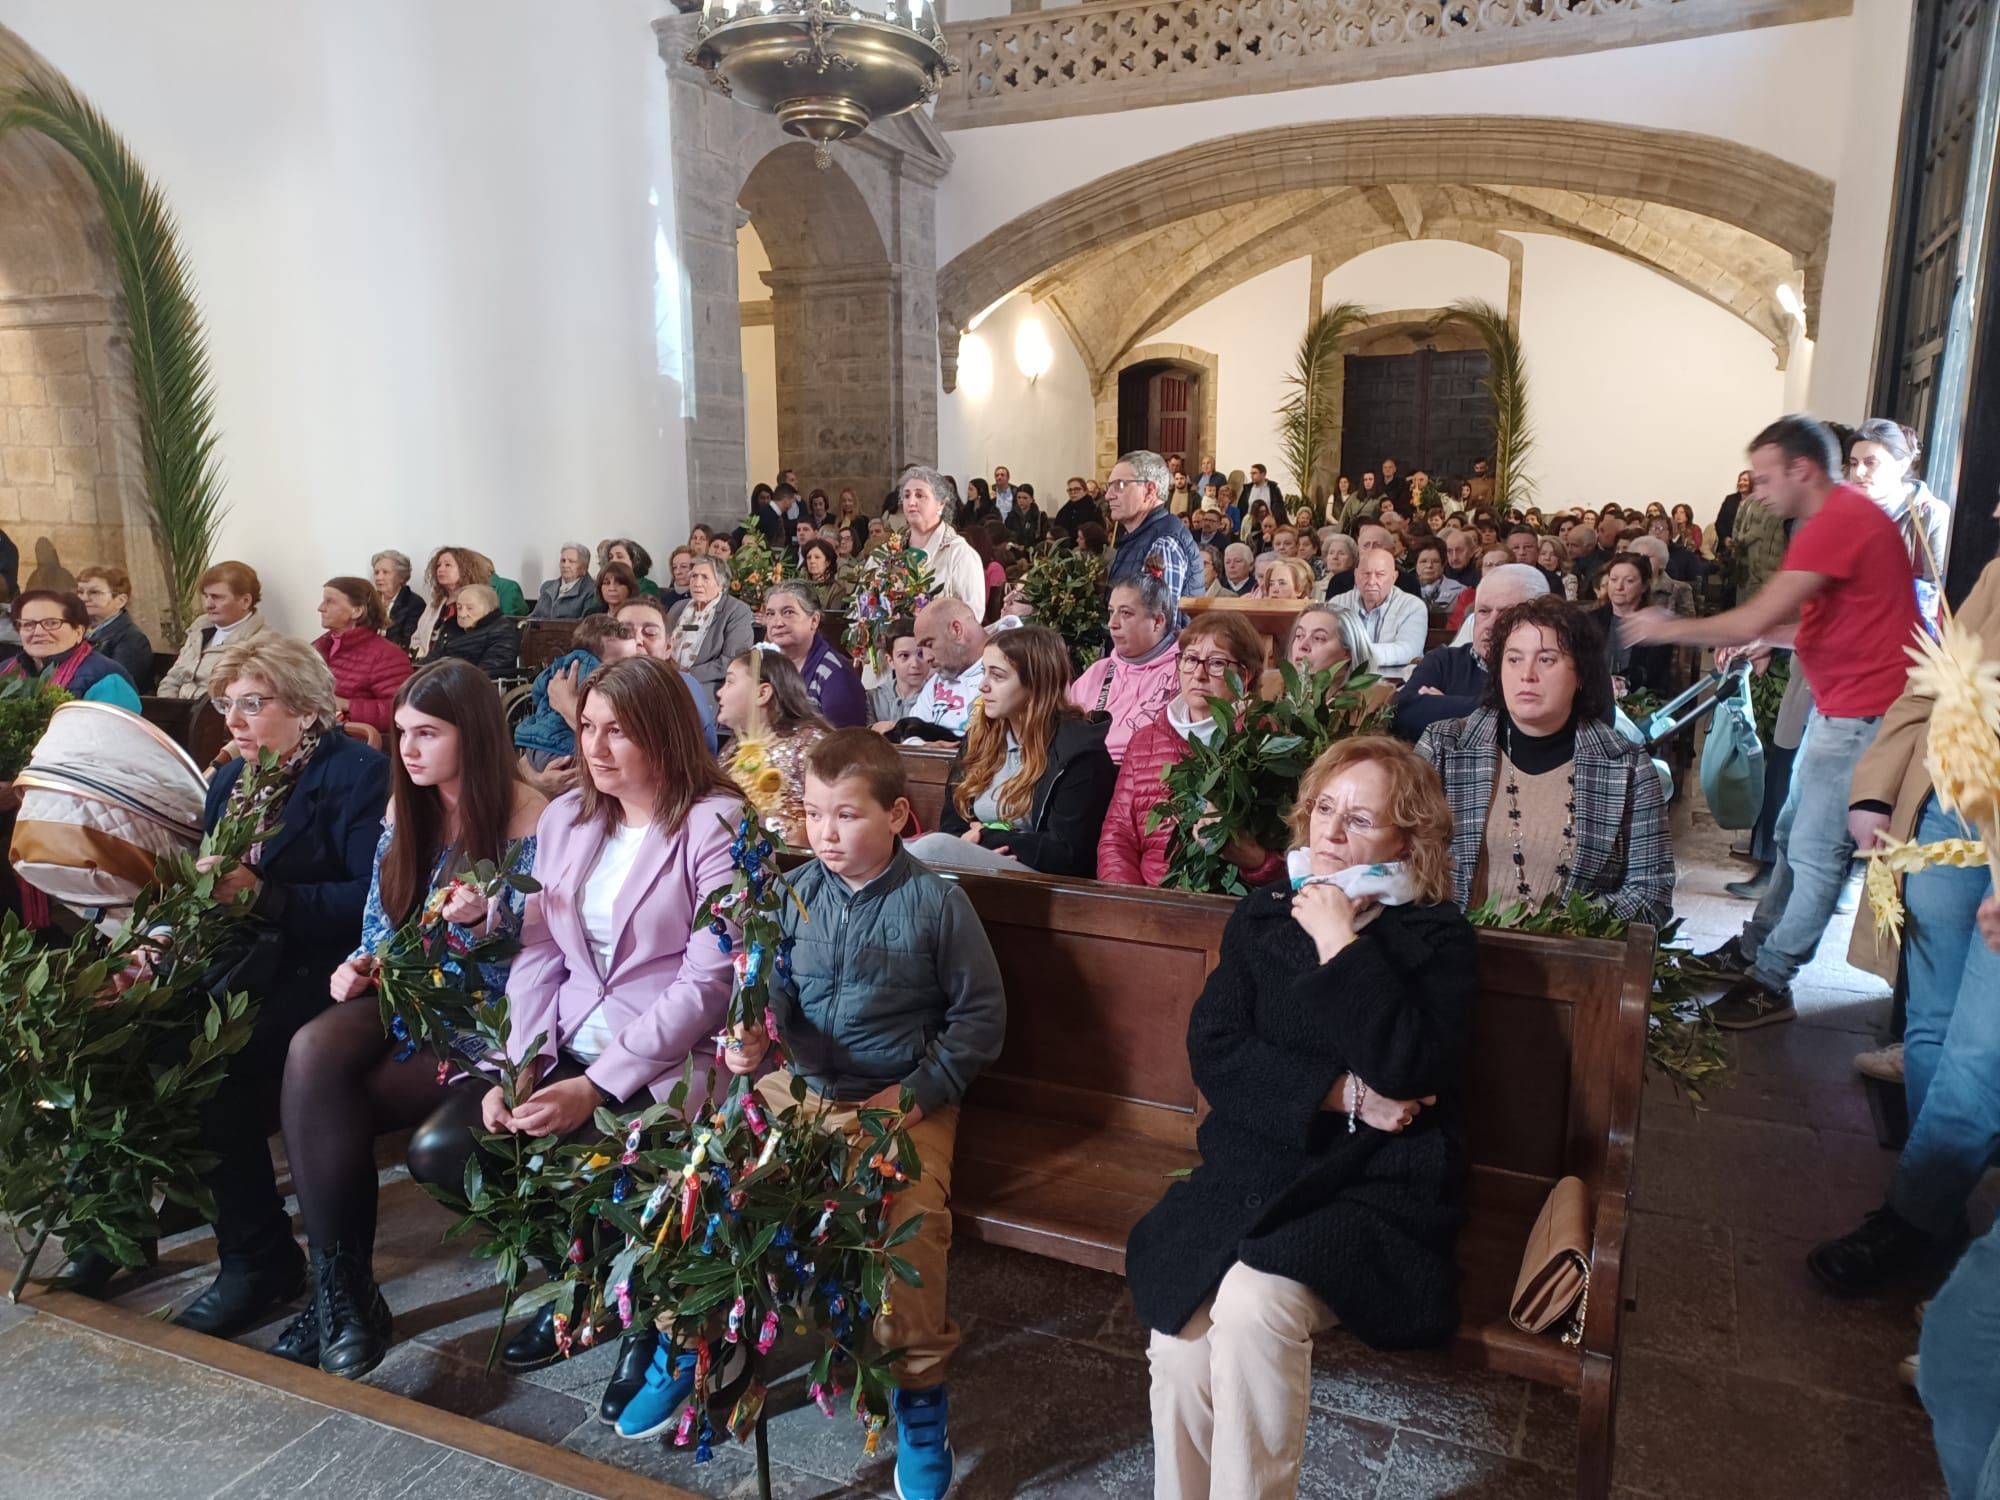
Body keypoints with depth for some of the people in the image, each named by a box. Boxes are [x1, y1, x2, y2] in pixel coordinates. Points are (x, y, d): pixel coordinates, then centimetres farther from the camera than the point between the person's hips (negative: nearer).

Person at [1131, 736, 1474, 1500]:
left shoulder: (1438, 937, 1)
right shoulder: (1261, 916, 11)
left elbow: (1407, 1064, -16)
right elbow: (1213, 1053, 1)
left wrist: (1341, 943, -11)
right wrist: (1338, 1094, -10)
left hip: (1376, 1189, -3)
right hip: (1251, 1170, 3)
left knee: (1254, 1303, -29)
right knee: (1182, 1328, -23)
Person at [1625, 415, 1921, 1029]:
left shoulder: (1838, 522, -20)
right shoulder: (1844, 514, 14)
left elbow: (1753, 619, -23)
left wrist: (1669, 628, -12)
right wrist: (1772, 639, 11)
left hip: (1863, 711, -11)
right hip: (1842, 705, 11)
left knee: (1817, 851, -5)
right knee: (1794, 833, 18)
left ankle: (1769, 984, 2)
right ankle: (1754, 949, 29)